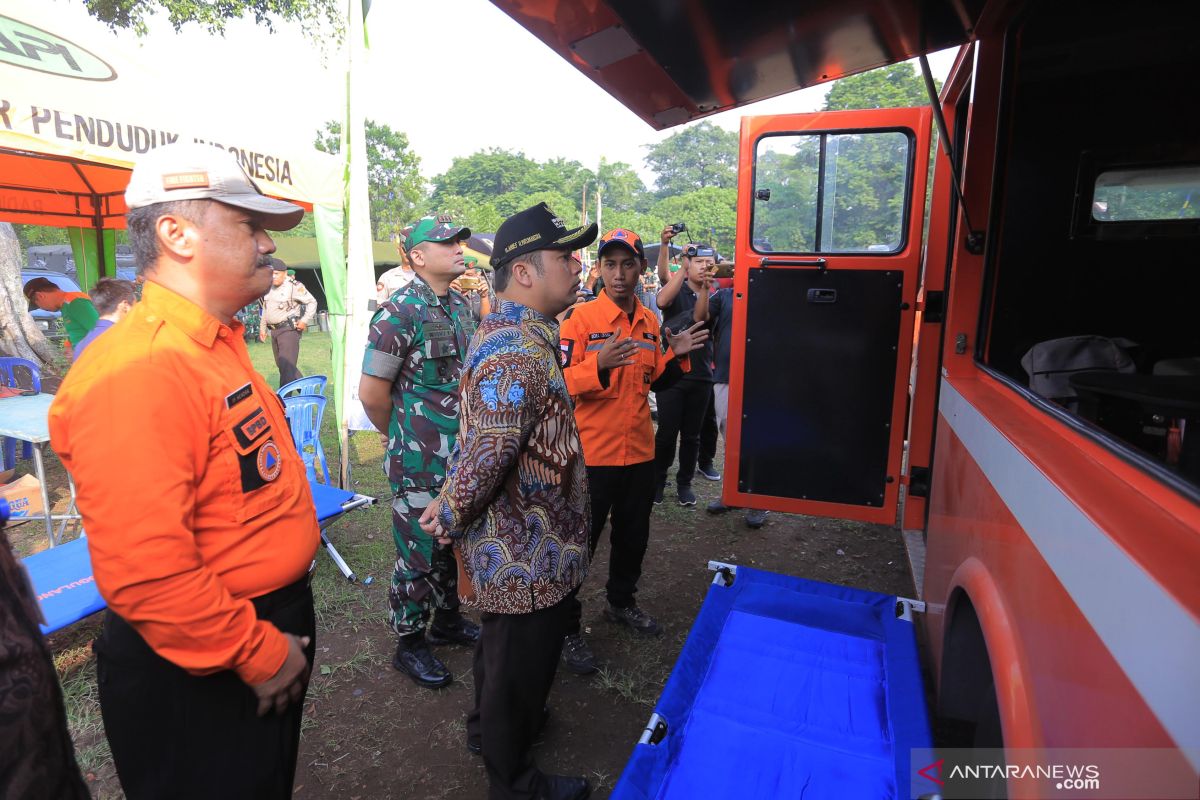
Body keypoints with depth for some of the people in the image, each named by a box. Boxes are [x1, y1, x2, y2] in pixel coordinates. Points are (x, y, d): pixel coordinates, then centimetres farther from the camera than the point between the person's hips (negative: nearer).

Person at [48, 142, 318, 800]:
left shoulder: (219, 348, 5)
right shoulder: (139, 371, -26)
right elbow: (142, 573, -30)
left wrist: (278, 636, 14)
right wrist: (258, 653, -18)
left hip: (271, 633, 9)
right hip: (201, 675, -9)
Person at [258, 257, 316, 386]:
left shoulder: (294, 286, -12)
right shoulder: (269, 288, 11)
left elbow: (312, 302, -9)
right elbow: (266, 309, 22)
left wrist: (305, 321, -17)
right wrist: (262, 328, 20)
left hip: (289, 330, -9)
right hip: (274, 331, 9)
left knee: (286, 365, -12)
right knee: (281, 364, 16)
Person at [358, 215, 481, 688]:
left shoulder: (461, 306, 7)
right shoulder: (399, 313, -16)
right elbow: (371, 392, -16)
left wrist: (467, 433, 15)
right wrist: (404, 436, -2)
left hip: (464, 454, 7)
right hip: (420, 462, -7)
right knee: (419, 553, 6)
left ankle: (448, 619, 40)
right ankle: (409, 644, 26)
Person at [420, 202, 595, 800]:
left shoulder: (502, 332, 7)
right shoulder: (521, 352, -28)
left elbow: (480, 443, 12)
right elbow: (489, 454, -32)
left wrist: (453, 503, 11)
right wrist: (450, 522, -17)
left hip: (509, 549, 10)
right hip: (527, 555, -10)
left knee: (503, 642, 29)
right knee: (522, 661, 12)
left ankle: (489, 726, 53)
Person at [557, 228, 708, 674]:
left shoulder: (649, 322, 7)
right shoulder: (580, 317, -12)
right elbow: (562, 382, -16)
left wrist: (676, 356, -1)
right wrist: (599, 364, -33)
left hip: (639, 451, 6)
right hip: (592, 453, -6)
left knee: (633, 535, 21)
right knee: (580, 541, 5)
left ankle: (621, 603, 43)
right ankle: (567, 627, 22)